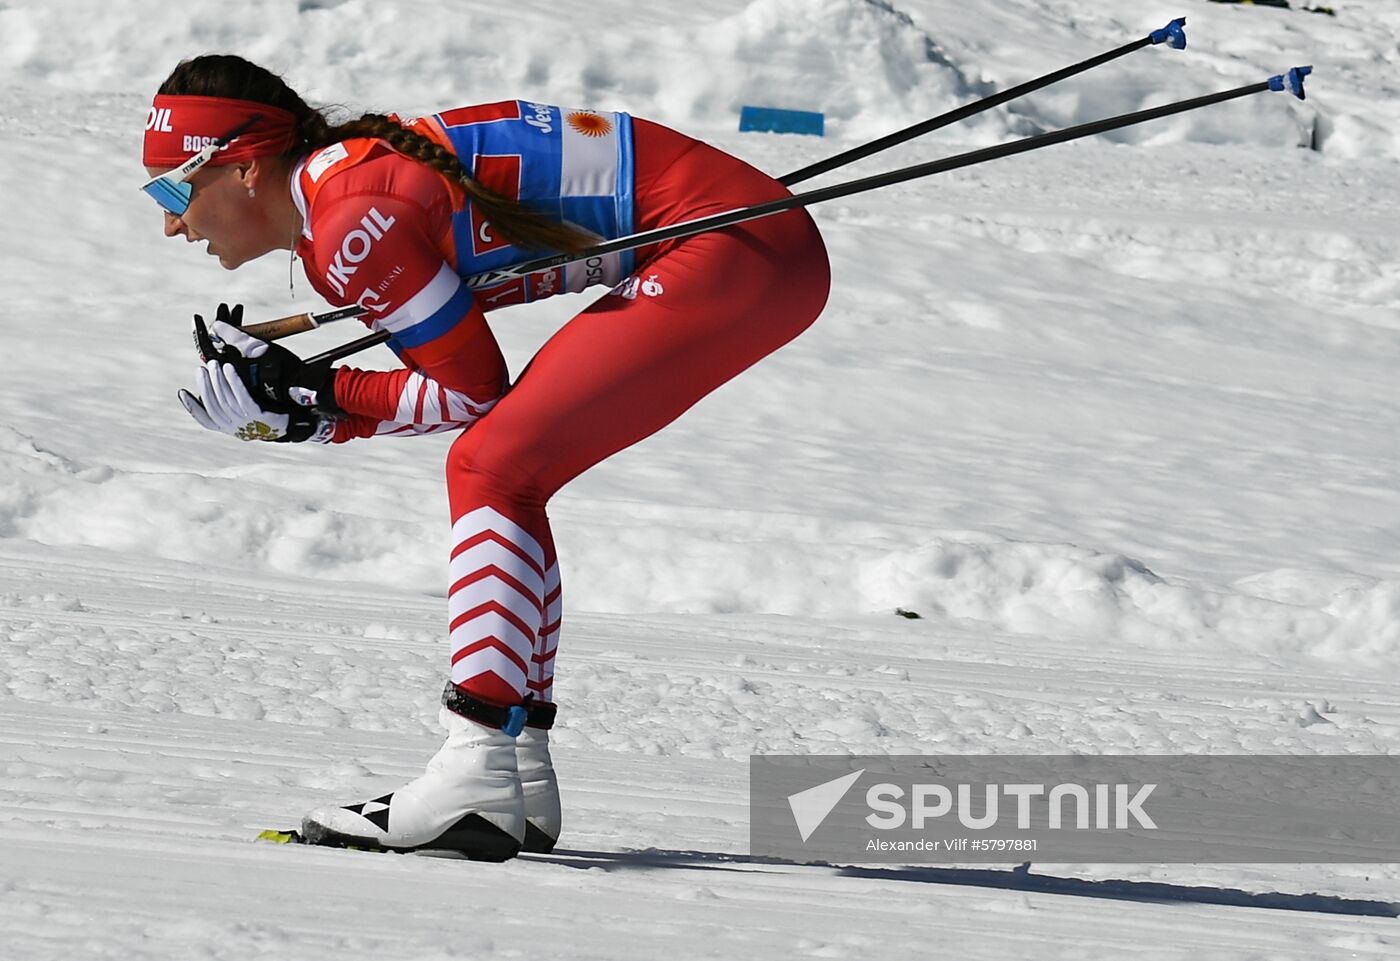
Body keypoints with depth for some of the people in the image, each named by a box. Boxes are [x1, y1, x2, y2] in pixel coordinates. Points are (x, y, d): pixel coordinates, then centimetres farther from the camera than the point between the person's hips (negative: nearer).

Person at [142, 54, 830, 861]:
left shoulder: (352, 218, -15)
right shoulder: (334, 201, 13)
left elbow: (470, 392, -10)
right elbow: (452, 383, 13)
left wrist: (310, 398, -5)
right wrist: (295, 409, 2)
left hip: (735, 252, -10)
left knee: (492, 470, -13)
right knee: (501, 478, 12)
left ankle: (475, 780, -19)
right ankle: (518, 780, 11)